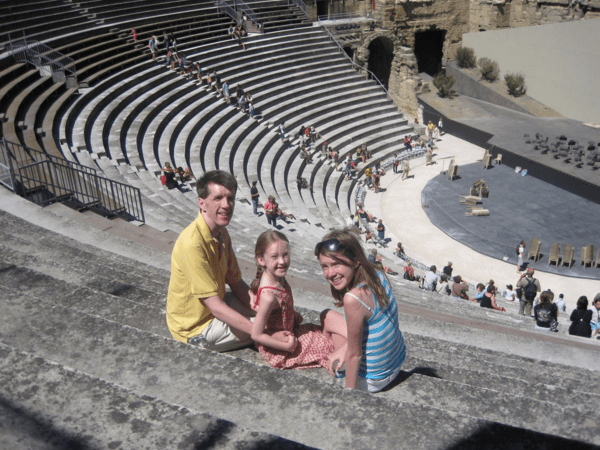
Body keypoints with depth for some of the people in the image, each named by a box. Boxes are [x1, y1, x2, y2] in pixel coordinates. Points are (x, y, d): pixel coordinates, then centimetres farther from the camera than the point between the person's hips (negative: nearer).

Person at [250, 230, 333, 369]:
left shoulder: (278, 278, -9)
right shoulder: (269, 295, -36)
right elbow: (256, 334, -29)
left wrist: (294, 315, 2)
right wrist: (287, 346, -23)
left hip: (287, 331, 9)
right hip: (276, 350, -9)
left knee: (322, 330, 18)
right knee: (325, 345, -2)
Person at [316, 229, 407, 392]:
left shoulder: (354, 298, -33)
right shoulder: (377, 275, -11)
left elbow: (355, 354, -23)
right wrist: (343, 348, 4)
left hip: (373, 381, -7)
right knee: (327, 316, 17)